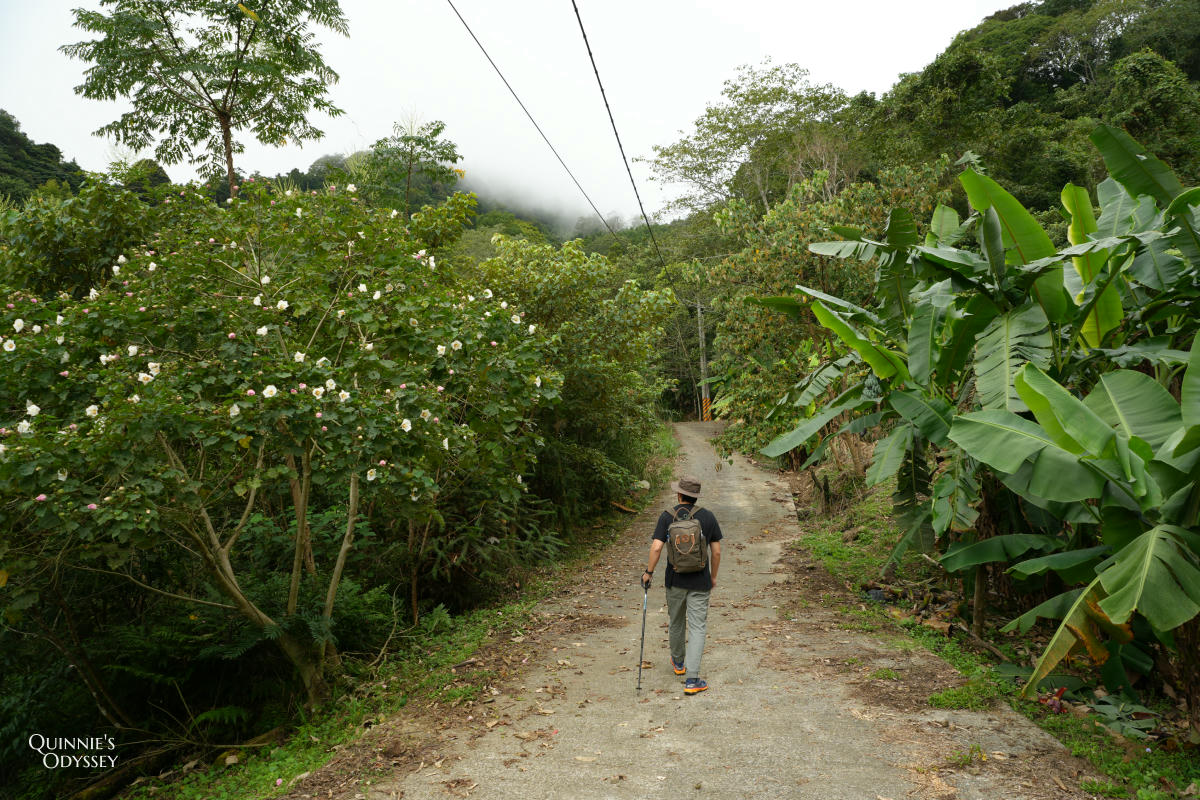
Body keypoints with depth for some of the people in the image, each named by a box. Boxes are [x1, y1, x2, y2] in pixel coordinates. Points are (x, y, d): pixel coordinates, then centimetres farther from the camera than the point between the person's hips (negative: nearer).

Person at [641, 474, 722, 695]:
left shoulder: (667, 517, -8)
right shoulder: (708, 517, -4)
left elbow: (656, 547, -15)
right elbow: (716, 551, -1)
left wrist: (648, 572, -1)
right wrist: (713, 577, 12)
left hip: (675, 580, 1)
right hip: (700, 582, -1)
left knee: (677, 623, 21)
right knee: (697, 628, 2)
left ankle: (678, 662, 43)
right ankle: (691, 680, -5)